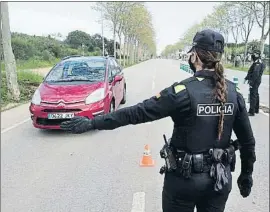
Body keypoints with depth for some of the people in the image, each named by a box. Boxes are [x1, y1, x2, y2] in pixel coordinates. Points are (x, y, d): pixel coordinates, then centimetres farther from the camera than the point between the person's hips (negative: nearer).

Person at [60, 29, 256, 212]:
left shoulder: (184, 91, -20)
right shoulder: (233, 92, -4)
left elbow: (138, 112, -23)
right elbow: (248, 140, 3)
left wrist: (92, 123, -18)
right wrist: (246, 173, 17)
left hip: (185, 178, -4)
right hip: (221, 178, 5)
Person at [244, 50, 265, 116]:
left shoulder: (257, 63, -20)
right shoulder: (258, 62, 14)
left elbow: (256, 74, -26)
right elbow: (251, 72, 20)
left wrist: (251, 82, -25)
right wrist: (246, 78, 22)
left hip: (255, 81, -11)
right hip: (256, 81, 11)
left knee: (253, 96, -8)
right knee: (256, 95, 19)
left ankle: (251, 111, -6)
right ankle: (256, 109, 32)